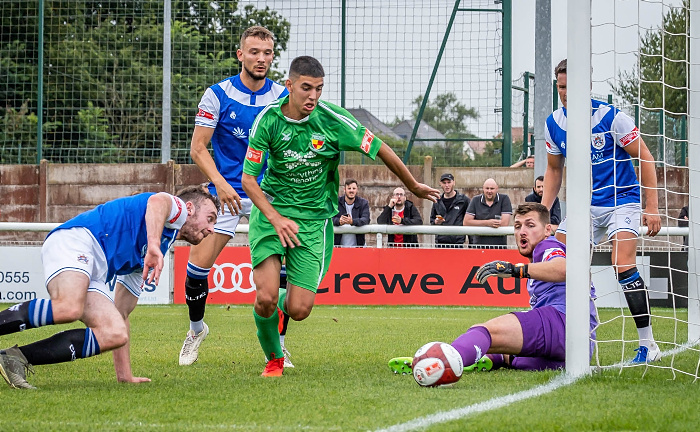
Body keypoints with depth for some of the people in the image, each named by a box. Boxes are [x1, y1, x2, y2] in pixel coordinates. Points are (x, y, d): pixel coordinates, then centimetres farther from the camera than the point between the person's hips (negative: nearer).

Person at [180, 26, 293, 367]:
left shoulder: (283, 97, 2)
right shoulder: (218, 94, -3)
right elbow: (198, 148, -2)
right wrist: (219, 182, -17)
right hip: (226, 193, -1)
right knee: (198, 264, -9)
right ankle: (196, 328, 19)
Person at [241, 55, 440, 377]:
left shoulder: (331, 119, -13)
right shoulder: (269, 120, -11)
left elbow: (380, 150, 1)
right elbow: (248, 179, -5)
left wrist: (414, 187, 12)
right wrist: (276, 218, -18)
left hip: (314, 217, 0)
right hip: (271, 208, 0)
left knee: (299, 310, -9)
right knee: (266, 297, -16)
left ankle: (284, 302, 31)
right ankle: (273, 359, 13)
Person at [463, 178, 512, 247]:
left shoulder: (504, 199, 3)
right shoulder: (476, 200, 10)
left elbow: (505, 223, -6)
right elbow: (466, 222, 3)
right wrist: (487, 223, -7)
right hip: (479, 243, 1)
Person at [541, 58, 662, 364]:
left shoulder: (611, 118, -15)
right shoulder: (554, 124, 0)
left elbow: (645, 159, -8)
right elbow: (554, 169, 15)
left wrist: (652, 208, -13)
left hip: (622, 201, -5)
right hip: (585, 206, 6)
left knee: (623, 264, -23)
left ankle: (648, 345, -16)